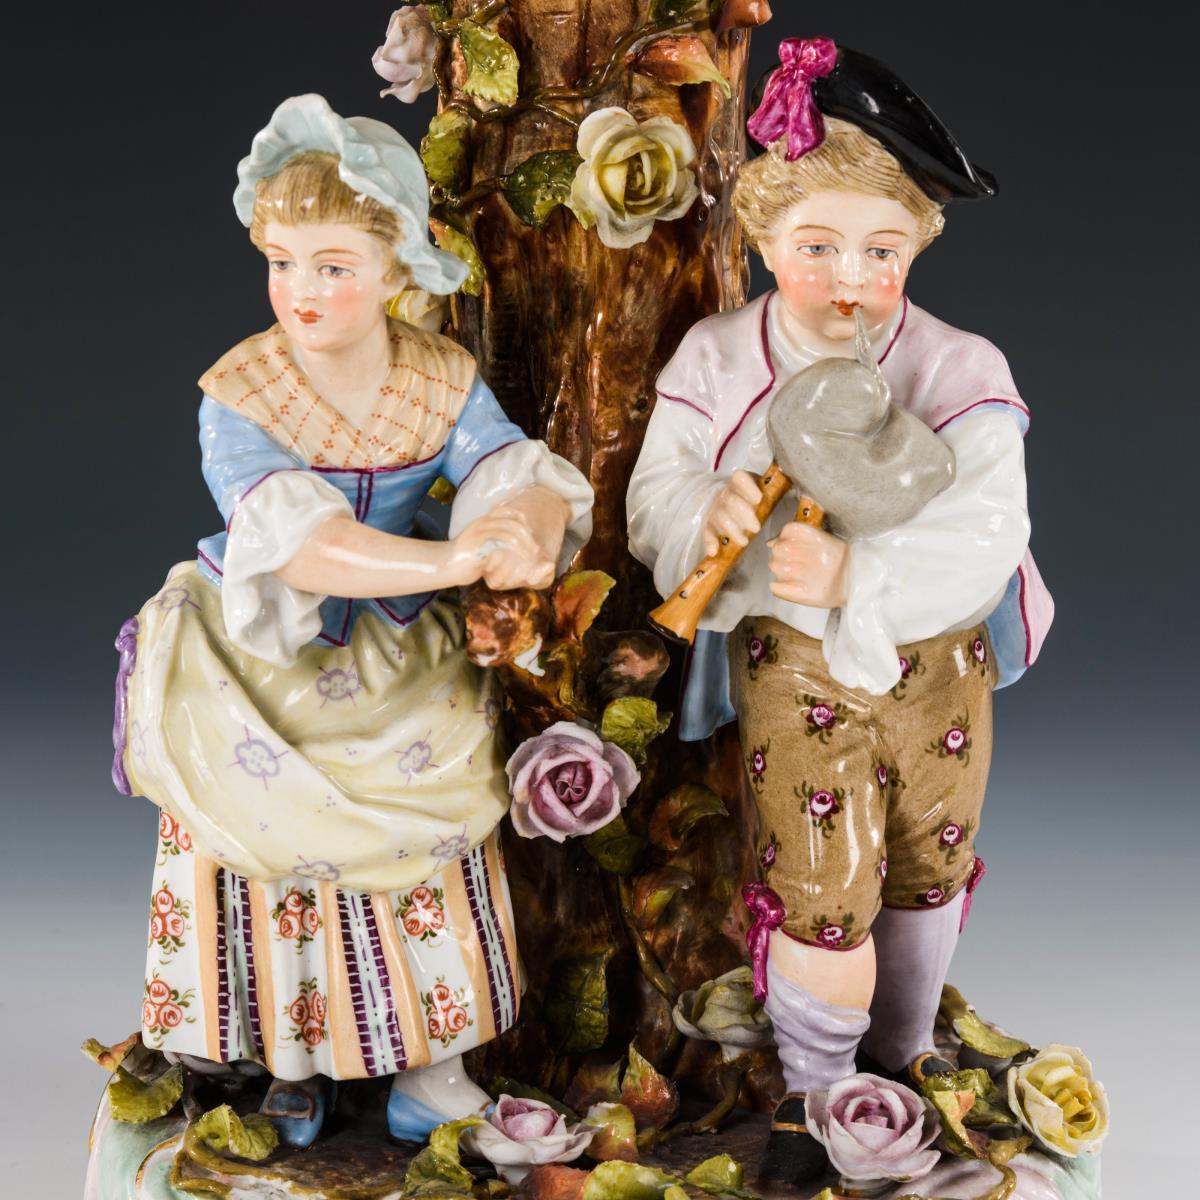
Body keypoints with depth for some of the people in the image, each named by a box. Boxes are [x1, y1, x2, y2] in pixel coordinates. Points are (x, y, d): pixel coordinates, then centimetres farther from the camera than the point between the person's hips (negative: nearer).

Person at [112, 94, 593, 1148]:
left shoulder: (444, 380, -9)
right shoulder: (238, 395, -22)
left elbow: (525, 478, -22)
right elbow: (293, 540, -37)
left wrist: (524, 541, -47)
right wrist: (444, 562, -50)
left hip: (400, 664, 3)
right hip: (266, 667, -3)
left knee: (424, 859, 10)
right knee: (281, 869, 8)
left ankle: (426, 1053, 30)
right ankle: (289, 1057, 32)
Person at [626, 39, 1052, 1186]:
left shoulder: (960, 372, -14)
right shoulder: (716, 360, -8)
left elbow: (984, 543, -23)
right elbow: (650, 507, -8)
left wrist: (855, 577, -39)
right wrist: (708, 509, -32)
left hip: (936, 665, 1)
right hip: (792, 668, -1)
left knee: (924, 873, 20)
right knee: (821, 887, 0)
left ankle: (898, 1059, 47)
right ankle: (810, 1091, 27)